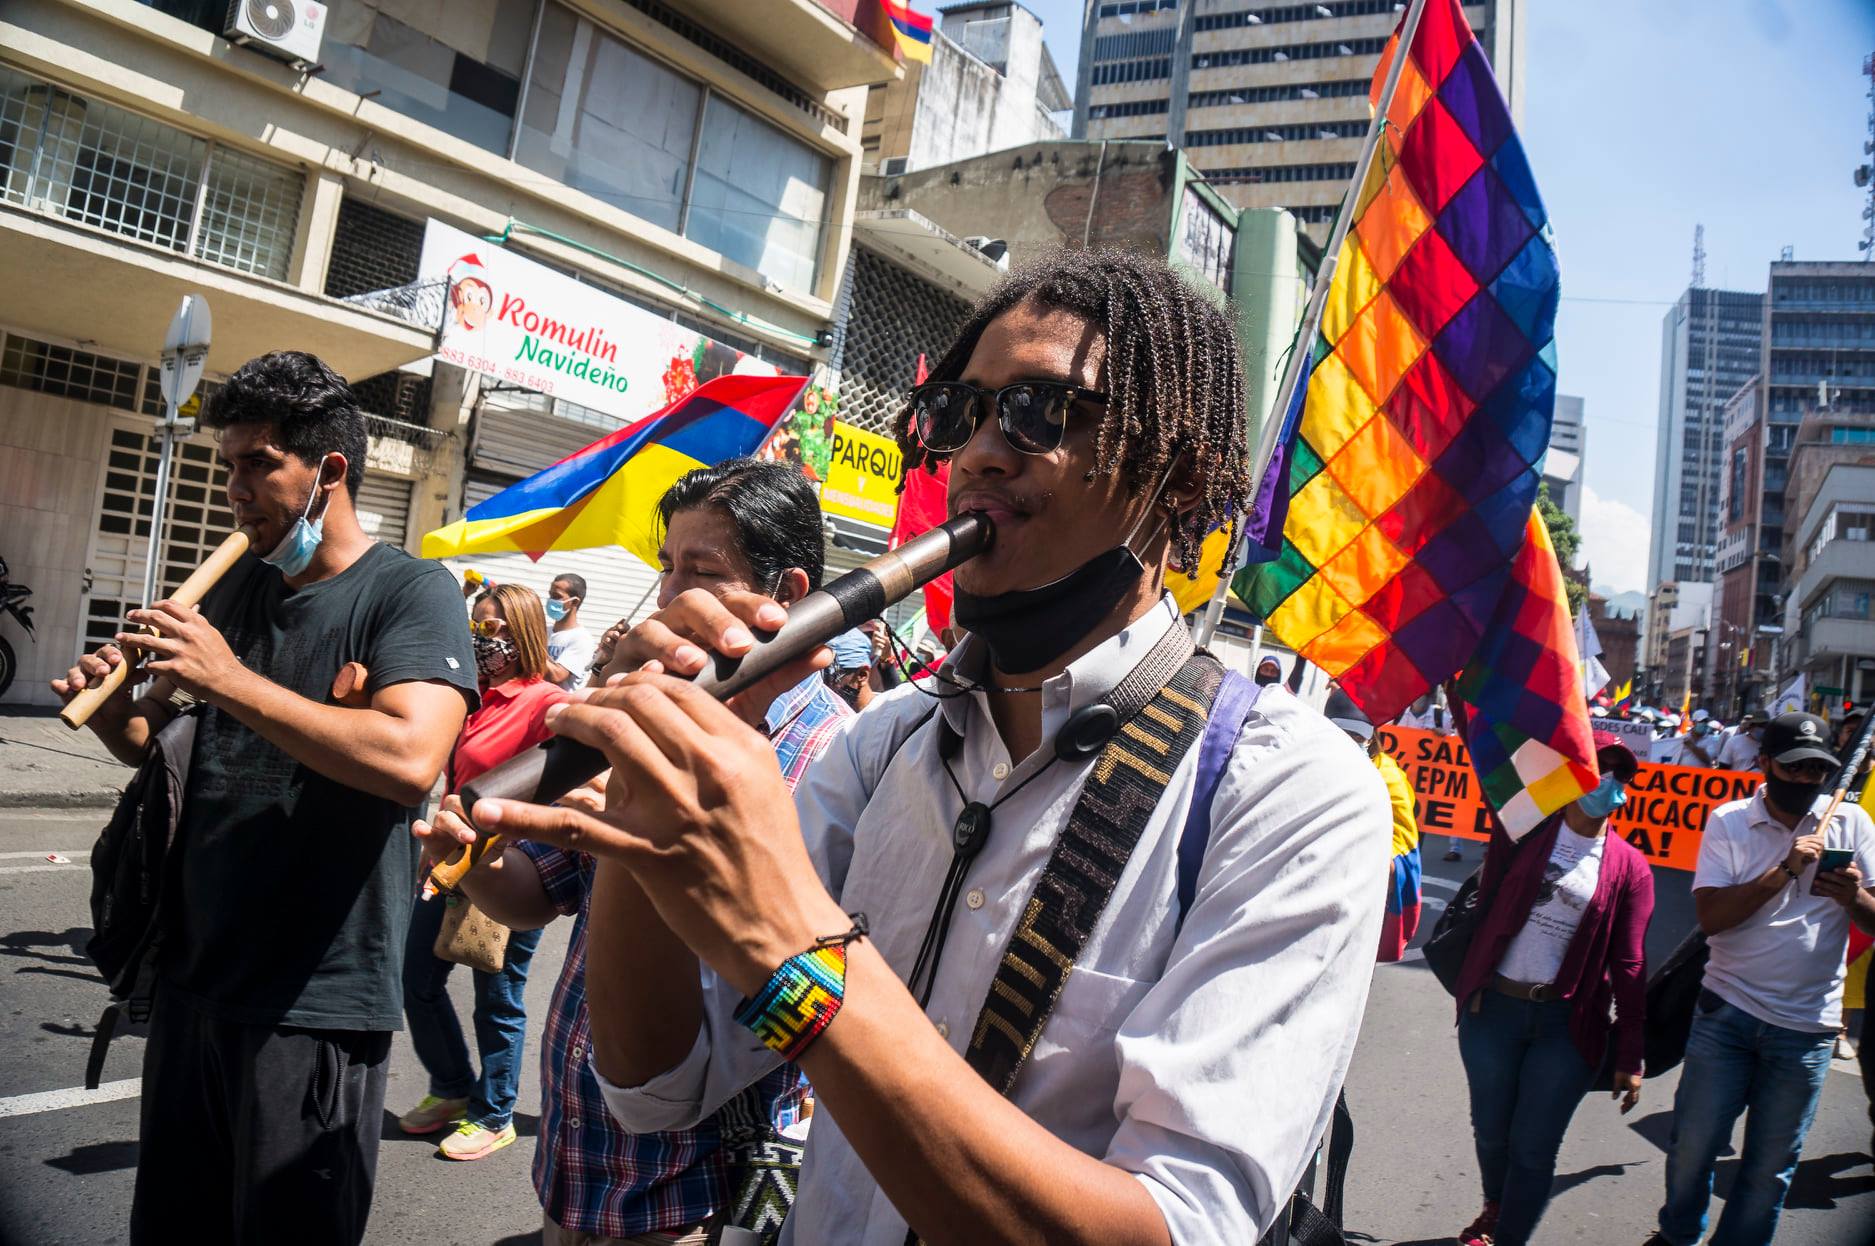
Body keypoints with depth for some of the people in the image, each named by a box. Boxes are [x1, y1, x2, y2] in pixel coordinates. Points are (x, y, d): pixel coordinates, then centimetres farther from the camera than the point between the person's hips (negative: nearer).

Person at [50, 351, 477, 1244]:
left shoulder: (412, 592, -12)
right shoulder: (236, 587, 9)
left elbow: (410, 760, -28)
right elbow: (155, 742, 17)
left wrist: (231, 680, -26)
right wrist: (111, 707, -5)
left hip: (315, 1005, -7)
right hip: (191, 982, 7)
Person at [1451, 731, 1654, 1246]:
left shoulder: (1629, 867, 0)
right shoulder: (1527, 830, 1)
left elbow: (1629, 965, 1)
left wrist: (1629, 1057, 1)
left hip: (1568, 1023, -1)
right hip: (1493, 1008, 1)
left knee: (1534, 1147, 3)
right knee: (1490, 1131, 16)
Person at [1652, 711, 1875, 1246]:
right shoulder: (1728, 821, -4)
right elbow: (1710, 916, -14)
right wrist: (1785, 870, -21)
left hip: (1806, 1027, 1)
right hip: (1727, 1010, -1)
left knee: (1770, 1165, 11)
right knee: (1692, 1143, 7)